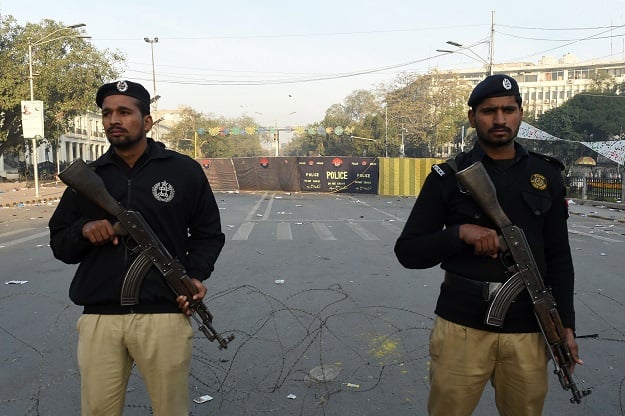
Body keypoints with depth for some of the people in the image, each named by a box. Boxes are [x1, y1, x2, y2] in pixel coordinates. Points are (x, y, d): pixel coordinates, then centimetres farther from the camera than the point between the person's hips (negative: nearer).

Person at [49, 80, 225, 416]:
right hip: (98, 319, 2)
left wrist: (196, 275, -7)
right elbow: (59, 244, 15)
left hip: (164, 316, -2)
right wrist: (84, 230, -7)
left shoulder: (184, 171, 4)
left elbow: (208, 233, 10)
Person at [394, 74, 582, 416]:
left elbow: (559, 258, 10)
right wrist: (460, 233, -17)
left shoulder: (546, 176, 7)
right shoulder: (448, 177, -2)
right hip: (461, 326, -2)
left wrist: (565, 324, 3)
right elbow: (407, 252, -2)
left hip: (528, 329, 3)